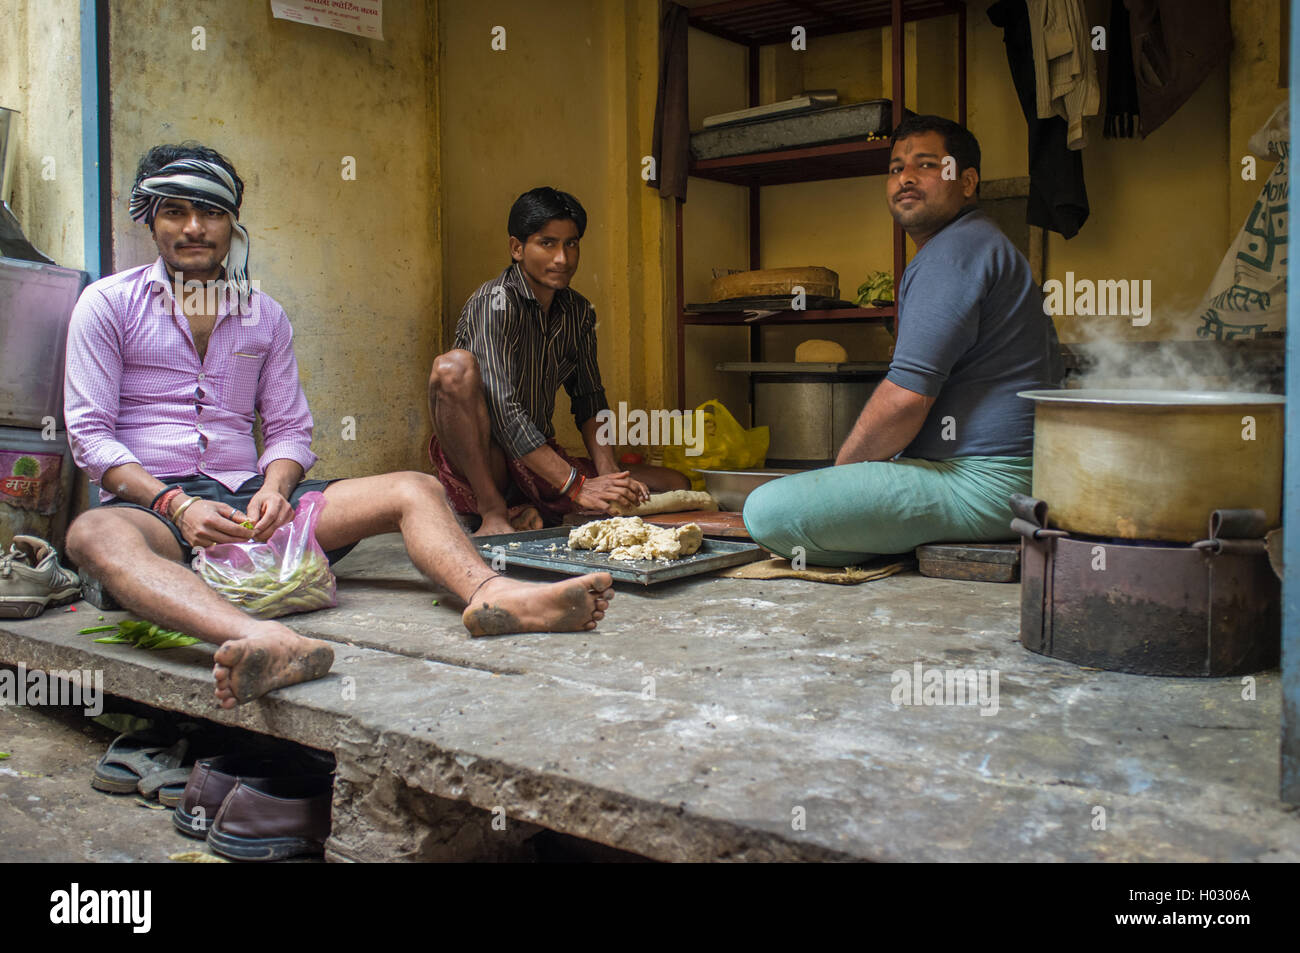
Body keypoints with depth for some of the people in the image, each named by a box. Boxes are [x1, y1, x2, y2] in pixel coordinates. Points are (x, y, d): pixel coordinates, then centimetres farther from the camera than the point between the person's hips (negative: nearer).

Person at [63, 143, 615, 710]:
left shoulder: (265, 316, 16)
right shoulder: (108, 304, 5)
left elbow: (289, 428, 13)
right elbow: (89, 434, -2)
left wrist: (273, 489, -11)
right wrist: (177, 504, -18)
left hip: (247, 496, 4)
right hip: (150, 504, -3)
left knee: (415, 491, -18)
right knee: (94, 535, -41)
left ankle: (491, 595, -50)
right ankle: (261, 641, -68)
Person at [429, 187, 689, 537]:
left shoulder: (579, 312, 7)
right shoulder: (497, 302, -16)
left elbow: (589, 400, 11)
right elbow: (501, 410, -26)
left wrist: (608, 472, -8)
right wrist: (578, 486, -30)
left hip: (541, 462, 7)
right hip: (478, 463, -7)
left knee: (675, 485, -2)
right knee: (454, 365, -34)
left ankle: (532, 511, -11)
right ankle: (494, 512, -24)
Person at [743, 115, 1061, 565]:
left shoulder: (954, 252, -14)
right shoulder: (980, 244, 22)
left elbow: (905, 397, -24)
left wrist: (843, 468, -6)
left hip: (979, 485, -12)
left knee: (767, 510, -25)